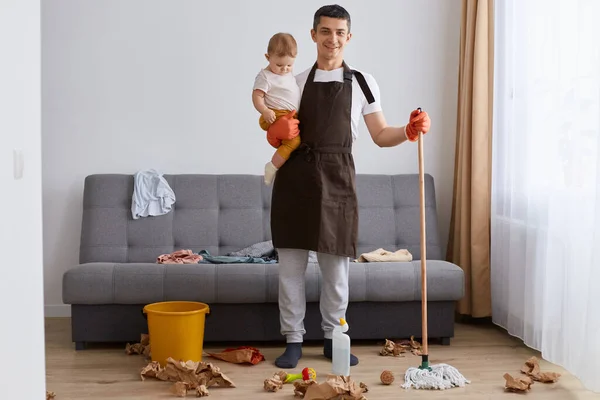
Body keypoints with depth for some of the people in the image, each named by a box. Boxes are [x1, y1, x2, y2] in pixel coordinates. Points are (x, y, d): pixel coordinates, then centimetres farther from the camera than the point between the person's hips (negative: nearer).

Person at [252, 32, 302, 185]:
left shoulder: (289, 73, 15)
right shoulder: (265, 76, -10)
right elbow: (257, 96, -15)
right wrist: (265, 111, -29)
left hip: (292, 116, 9)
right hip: (277, 117, -9)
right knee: (294, 141, -24)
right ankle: (272, 167, -14)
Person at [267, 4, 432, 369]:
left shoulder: (362, 83, 9)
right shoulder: (297, 81, 13)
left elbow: (380, 135, 7)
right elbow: (276, 130, 15)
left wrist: (409, 131, -11)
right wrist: (278, 130, -9)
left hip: (337, 177, -1)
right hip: (296, 174, 1)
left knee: (336, 264, 3)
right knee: (291, 264, 2)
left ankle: (333, 337, 20)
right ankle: (293, 339, 14)